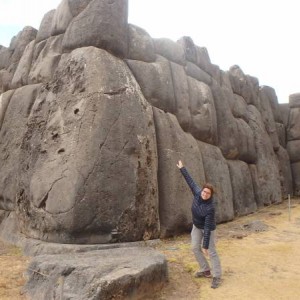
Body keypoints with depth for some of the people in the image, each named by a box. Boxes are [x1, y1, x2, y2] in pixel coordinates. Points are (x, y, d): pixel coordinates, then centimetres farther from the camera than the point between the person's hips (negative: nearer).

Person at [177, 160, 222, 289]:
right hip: (197, 226, 7)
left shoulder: (210, 208, -35)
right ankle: (206, 270, 26)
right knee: (195, 248, 11)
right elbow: (190, 181, -8)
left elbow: (207, 228, -33)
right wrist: (182, 168, -5)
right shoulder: (198, 194, -22)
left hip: (208, 227, -7)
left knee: (211, 252, -3)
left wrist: (205, 246, -29)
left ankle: (217, 277, 10)